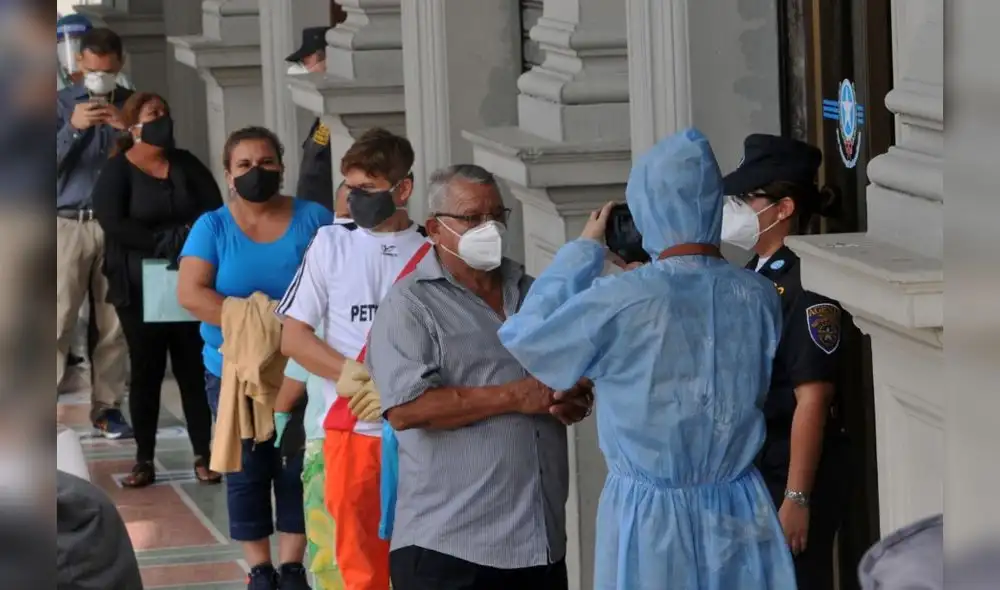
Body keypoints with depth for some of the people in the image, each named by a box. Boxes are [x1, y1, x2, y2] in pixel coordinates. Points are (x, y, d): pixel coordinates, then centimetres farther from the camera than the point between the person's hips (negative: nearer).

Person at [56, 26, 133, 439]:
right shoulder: (62, 104, 4)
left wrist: (130, 129, -16)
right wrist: (72, 128, -21)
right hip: (70, 224, -2)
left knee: (114, 323, 3)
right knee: (59, 319, -7)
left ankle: (107, 407, 10)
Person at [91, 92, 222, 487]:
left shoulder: (185, 164, 9)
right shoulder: (117, 172, -3)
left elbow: (213, 209, 1)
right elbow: (113, 223, -16)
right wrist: (167, 241, -21)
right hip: (140, 290, -2)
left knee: (193, 370, 2)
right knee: (146, 372, 3)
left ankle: (203, 456, 6)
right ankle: (144, 461, 9)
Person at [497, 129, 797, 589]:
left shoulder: (622, 302, -17)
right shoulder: (758, 297, -4)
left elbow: (525, 338, -3)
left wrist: (584, 251, 6)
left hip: (652, 517, -3)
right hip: (739, 516, 3)